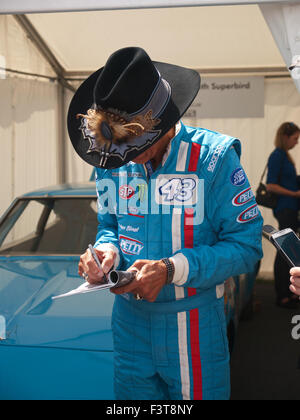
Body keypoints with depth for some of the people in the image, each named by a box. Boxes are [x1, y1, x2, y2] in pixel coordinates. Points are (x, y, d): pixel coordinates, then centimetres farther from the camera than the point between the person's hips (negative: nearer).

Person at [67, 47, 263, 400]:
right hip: (129, 323, 4)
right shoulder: (111, 160, 3)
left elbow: (245, 245, -14)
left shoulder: (214, 157, -14)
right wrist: (106, 250, -10)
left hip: (194, 326, -4)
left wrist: (171, 270, -25)